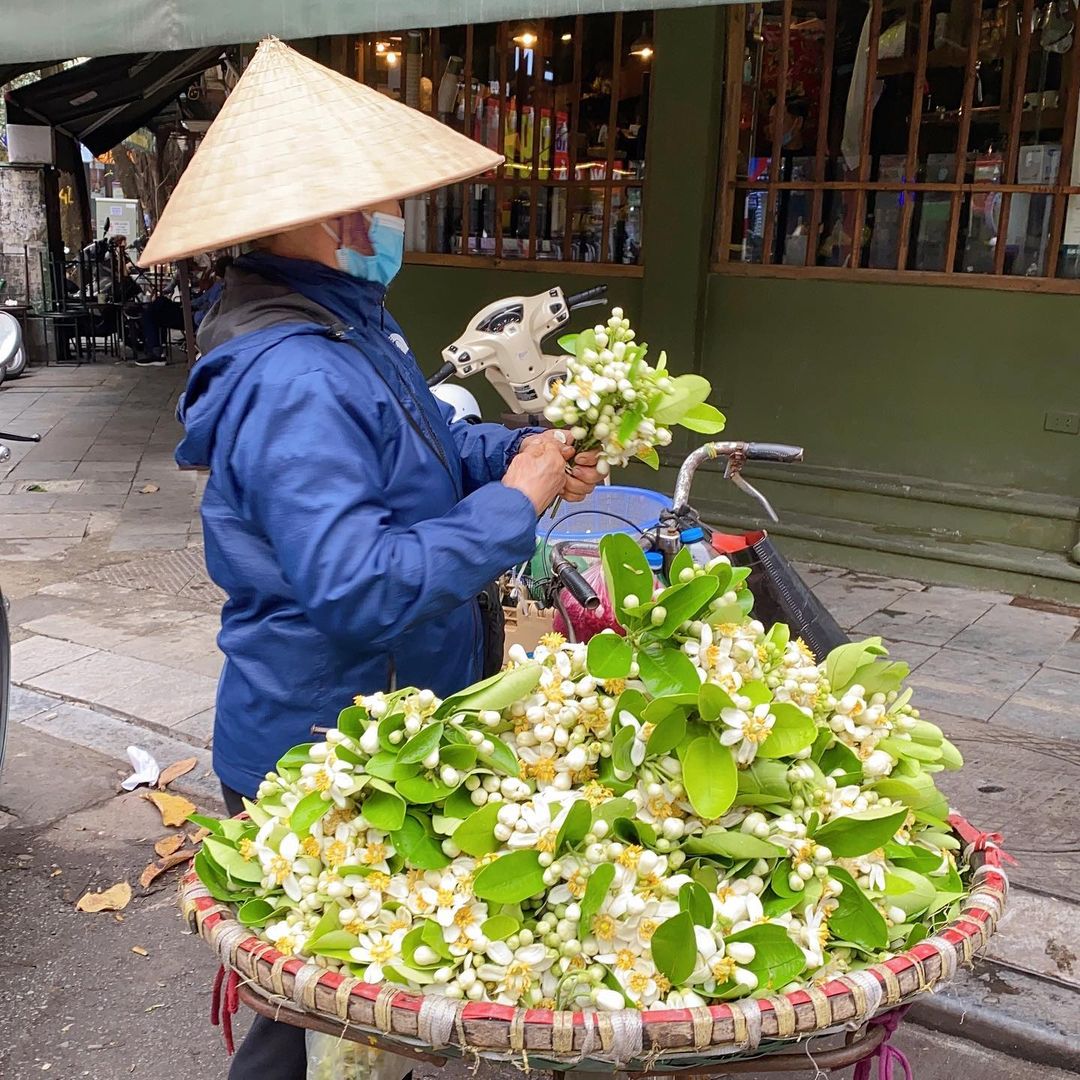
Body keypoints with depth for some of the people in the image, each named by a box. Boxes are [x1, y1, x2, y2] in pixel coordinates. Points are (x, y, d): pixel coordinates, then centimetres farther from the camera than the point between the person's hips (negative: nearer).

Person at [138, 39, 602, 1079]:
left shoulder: (351, 328, 6)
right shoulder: (296, 382, -28)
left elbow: (424, 445, 21)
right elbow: (362, 590, -35)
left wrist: (522, 448, 2)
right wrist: (515, 501, -24)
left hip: (376, 729, 9)